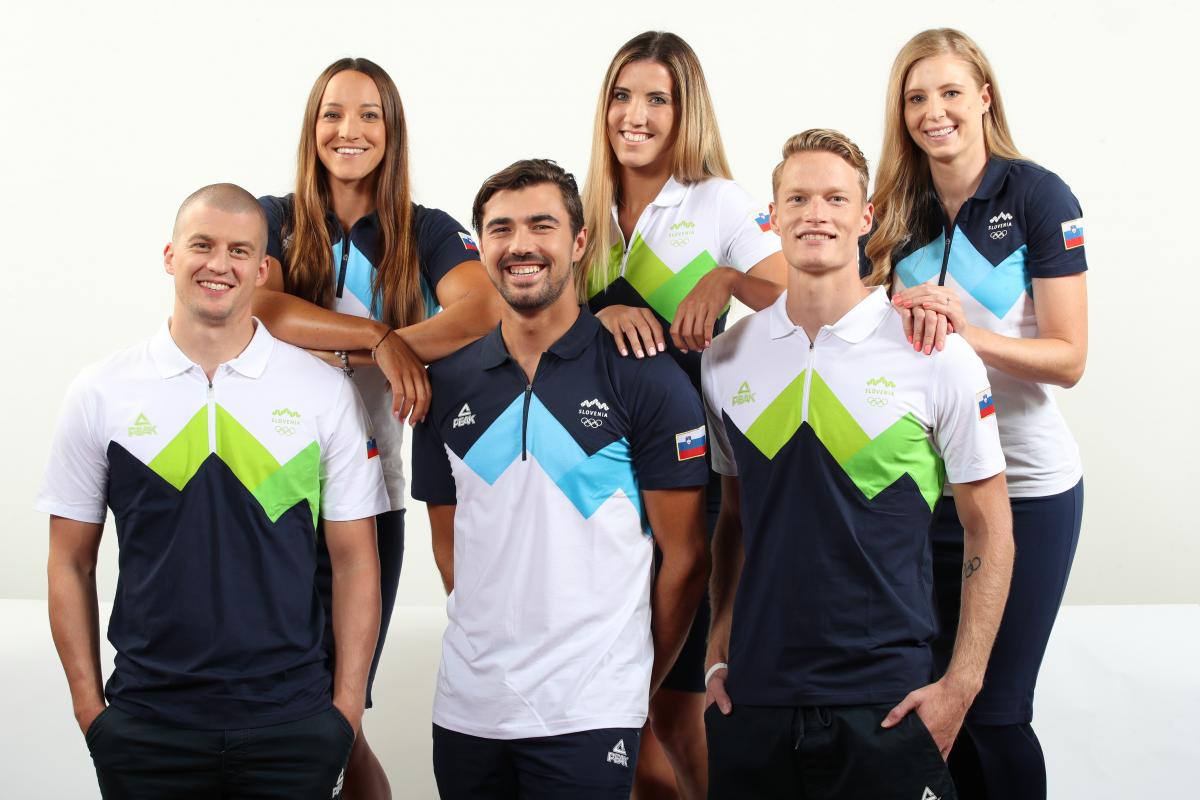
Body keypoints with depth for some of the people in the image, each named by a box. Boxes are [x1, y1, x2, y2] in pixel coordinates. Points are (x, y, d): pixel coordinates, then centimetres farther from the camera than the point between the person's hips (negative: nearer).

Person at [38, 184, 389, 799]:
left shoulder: (326, 392, 1)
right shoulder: (100, 393, 2)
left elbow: (355, 561, 3)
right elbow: (71, 563, 6)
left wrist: (346, 707, -1)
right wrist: (89, 707, 1)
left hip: (293, 724, 0)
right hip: (144, 721, 0)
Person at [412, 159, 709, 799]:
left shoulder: (645, 380, -6)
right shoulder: (449, 383, 6)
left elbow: (685, 558, -2)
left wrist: (636, 684, 2)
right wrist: (495, 639, 7)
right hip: (467, 706, 4)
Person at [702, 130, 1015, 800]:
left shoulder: (936, 356, -4)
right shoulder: (728, 360, 5)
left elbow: (989, 530, 0)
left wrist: (961, 685, -6)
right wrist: (719, 659, 8)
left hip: (887, 702, -3)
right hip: (753, 698, 3)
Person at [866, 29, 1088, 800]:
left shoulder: (1037, 195, -8)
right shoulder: (898, 213, 6)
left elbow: (1069, 358, -13)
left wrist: (968, 334, -27)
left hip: (1027, 487, -5)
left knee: (994, 712, -3)